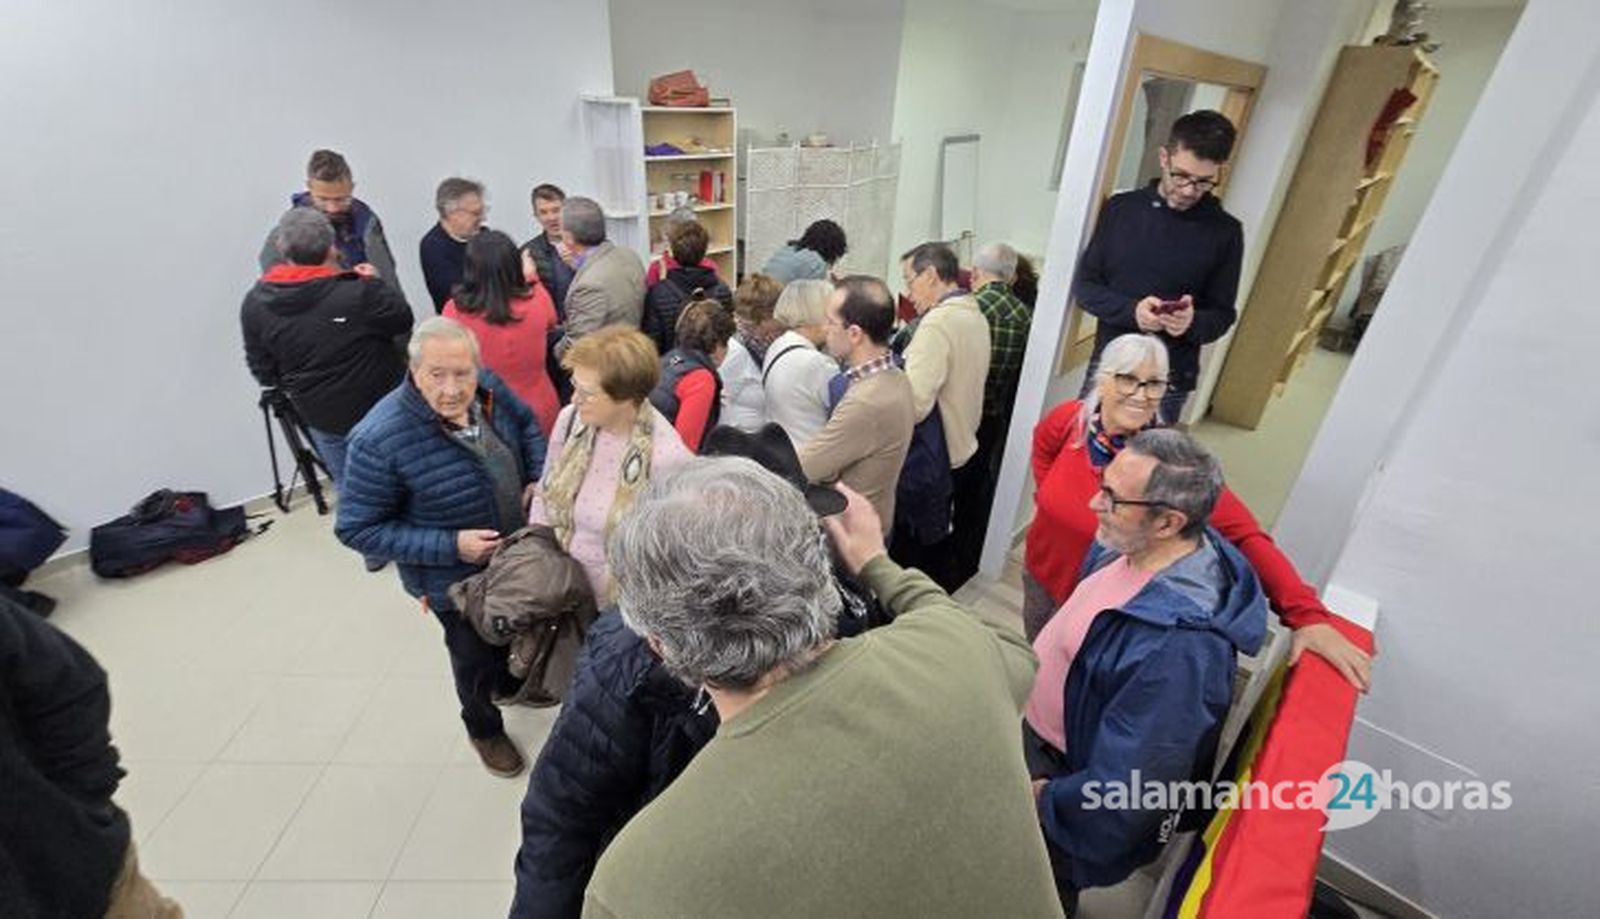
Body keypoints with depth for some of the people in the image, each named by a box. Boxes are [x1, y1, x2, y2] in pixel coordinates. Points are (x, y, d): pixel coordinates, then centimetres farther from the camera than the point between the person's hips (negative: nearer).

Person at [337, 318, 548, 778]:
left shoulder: (489, 388, -18)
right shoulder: (379, 440, -32)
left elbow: (527, 423, 3)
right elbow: (357, 529, -22)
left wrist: (538, 478, -13)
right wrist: (450, 546, -29)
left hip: (517, 554, 5)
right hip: (456, 579, -5)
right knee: (476, 657, 19)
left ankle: (512, 682, 63)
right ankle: (484, 728, 51)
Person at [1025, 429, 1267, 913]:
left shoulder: (1178, 648, -40)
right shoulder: (1130, 544, -14)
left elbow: (1124, 793, -31)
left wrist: (1043, 801, -15)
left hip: (1064, 773, -7)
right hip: (1034, 728, 7)